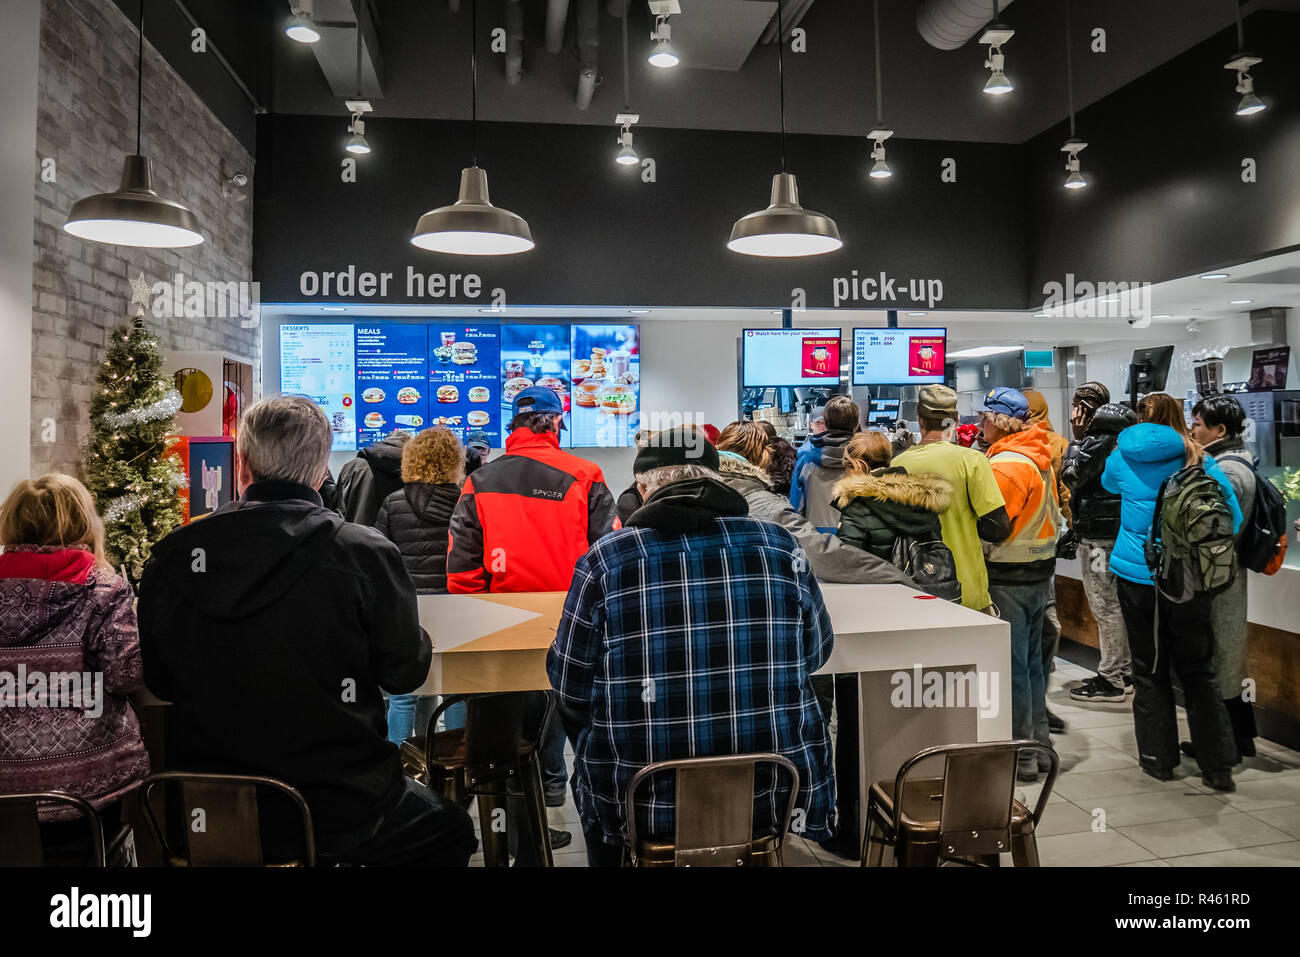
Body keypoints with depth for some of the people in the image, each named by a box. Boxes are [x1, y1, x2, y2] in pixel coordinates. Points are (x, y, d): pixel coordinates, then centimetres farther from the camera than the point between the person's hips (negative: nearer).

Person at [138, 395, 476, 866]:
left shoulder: (169, 558, -7)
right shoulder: (365, 553, -19)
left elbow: (157, 682, 6)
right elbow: (405, 672, -7)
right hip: (338, 813, -4)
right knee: (452, 829, 25)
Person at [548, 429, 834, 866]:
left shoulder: (603, 560, -11)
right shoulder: (779, 544, -5)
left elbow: (571, 686, -3)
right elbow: (816, 652, 7)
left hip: (641, 806, 0)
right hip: (777, 799, 1)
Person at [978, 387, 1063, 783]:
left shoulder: (1006, 464, -18)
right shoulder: (1040, 459, 12)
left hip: (1008, 577, -9)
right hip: (1039, 571, 9)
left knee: (1011, 664, -2)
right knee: (1031, 660, 17)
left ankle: (1019, 755, 6)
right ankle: (1039, 745, 27)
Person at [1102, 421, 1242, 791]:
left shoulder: (1123, 458, -5)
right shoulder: (1199, 461, -4)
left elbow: (1108, 483, 19)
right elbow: (1233, 518, -3)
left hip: (1137, 577, 0)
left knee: (1149, 671, 10)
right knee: (1198, 672, 10)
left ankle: (1158, 758, 17)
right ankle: (1218, 766, 13)